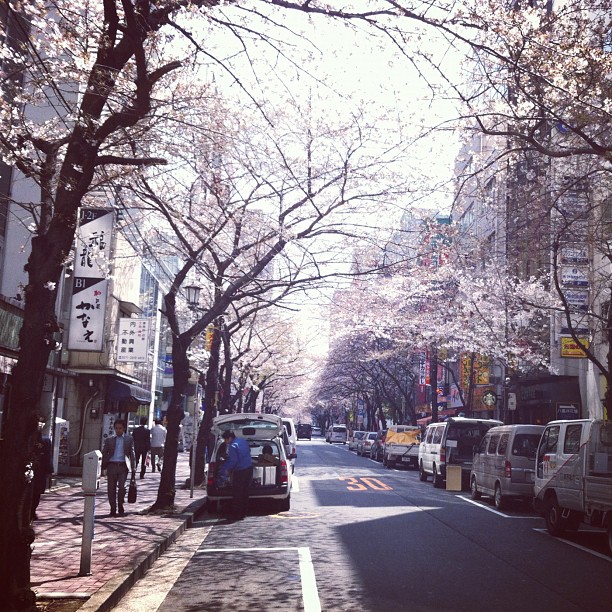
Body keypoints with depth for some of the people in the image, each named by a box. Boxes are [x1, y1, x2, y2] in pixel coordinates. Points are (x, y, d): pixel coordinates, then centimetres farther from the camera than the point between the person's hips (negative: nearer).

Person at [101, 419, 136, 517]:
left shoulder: (129, 439, 8)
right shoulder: (109, 440, 11)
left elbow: (132, 454, 7)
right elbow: (104, 453, 11)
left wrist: (133, 468, 0)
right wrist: (103, 466, 1)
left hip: (123, 466, -1)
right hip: (112, 466, 2)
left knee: (122, 487, -10)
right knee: (111, 489, 2)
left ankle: (121, 508, 8)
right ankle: (113, 509, 13)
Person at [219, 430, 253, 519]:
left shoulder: (232, 446, -17)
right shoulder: (243, 441, 9)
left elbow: (233, 461, -19)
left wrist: (228, 470, -5)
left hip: (240, 472, -8)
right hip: (249, 469, 9)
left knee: (237, 494, 1)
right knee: (245, 492, 16)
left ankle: (237, 515, 4)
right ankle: (243, 512, 22)